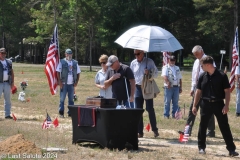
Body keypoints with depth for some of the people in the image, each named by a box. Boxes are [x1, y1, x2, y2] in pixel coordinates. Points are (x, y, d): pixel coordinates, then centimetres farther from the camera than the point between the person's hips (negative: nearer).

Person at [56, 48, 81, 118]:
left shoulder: (75, 63, 9)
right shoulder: (62, 62, -1)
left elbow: (78, 73, 15)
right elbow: (58, 72, -4)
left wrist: (76, 82, 4)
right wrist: (60, 82, -10)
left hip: (71, 84, 3)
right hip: (64, 84, -3)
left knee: (71, 99, 7)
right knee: (62, 99, -1)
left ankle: (70, 113, 13)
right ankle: (61, 113, 5)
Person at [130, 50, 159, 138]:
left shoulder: (149, 62, 1)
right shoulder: (133, 63, 10)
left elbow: (156, 73, 3)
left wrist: (149, 72, -18)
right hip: (138, 87, 3)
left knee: (150, 109, -5)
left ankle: (155, 130, 4)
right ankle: (140, 132, 7)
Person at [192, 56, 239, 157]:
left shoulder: (222, 76, -7)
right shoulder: (202, 77, 4)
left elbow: (227, 91, -5)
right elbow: (198, 92, 10)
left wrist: (226, 105, -13)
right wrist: (194, 106, 6)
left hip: (218, 104, -3)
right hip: (206, 104, 3)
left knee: (225, 127, 0)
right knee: (202, 126, 6)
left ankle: (231, 149, 4)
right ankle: (201, 147, 20)